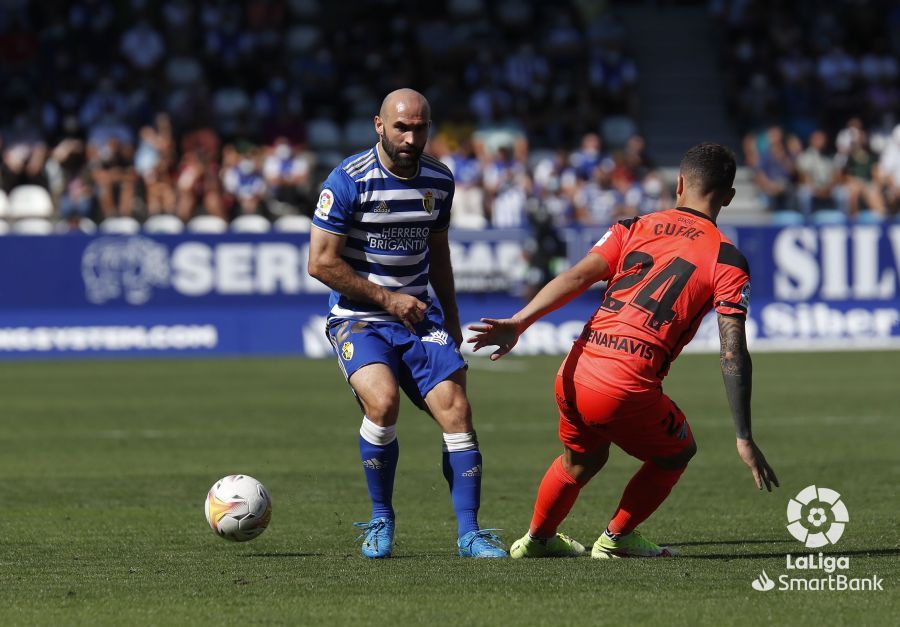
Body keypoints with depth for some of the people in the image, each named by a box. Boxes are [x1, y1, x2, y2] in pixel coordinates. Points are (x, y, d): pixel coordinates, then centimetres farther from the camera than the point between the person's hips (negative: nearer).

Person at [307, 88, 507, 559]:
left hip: (418, 315, 5)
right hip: (359, 319, -5)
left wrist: (451, 317, 21)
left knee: (456, 410, -11)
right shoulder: (349, 180, -12)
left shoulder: (439, 180, 6)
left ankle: (469, 533, -3)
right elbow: (321, 262, -12)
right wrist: (388, 299, -11)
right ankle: (381, 519, -8)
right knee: (383, 400, -28)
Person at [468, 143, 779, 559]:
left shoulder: (635, 228, 13)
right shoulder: (727, 261, 3)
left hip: (573, 377, 5)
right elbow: (733, 356, -4)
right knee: (676, 453, 27)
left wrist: (519, 322, -13)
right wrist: (744, 440, -3)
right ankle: (616, 538, 32)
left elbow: (577, 277, -3)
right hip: (628, 391, -5)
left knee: (581, 461, 34)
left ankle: (537, 539, 49)